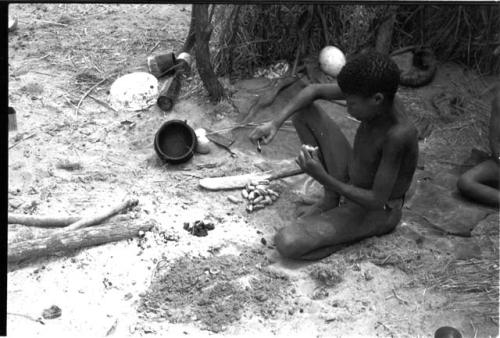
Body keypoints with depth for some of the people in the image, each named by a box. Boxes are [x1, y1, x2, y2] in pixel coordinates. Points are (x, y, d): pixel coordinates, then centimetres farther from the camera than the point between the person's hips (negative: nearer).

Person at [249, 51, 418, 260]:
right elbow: (315, 90, -6)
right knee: (303, 112, 2)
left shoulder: (398, 135, -36)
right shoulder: (373, 95, -16)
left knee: (286, 244, -25)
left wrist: (324, 179, -34)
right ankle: (331, 200, 8)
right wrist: (275, 123, -18)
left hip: (376, 211, -8)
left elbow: (377, 201, -30)